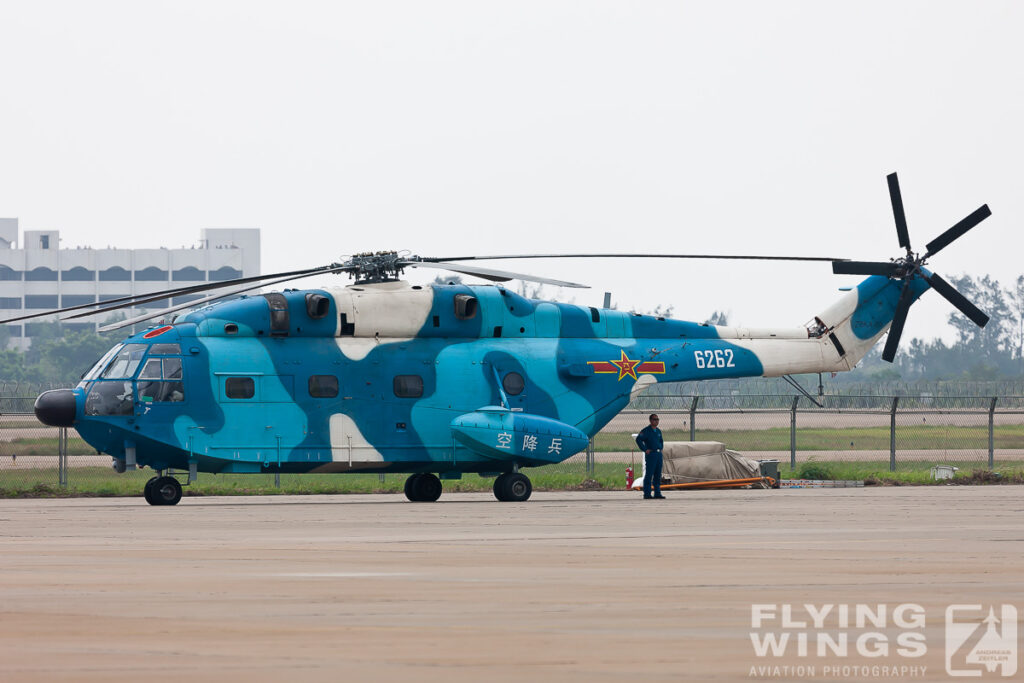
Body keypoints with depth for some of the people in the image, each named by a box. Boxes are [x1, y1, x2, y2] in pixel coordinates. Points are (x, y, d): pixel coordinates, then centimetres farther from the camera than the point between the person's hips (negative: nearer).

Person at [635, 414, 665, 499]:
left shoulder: (658, 431, 17)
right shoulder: (646, 430, -6)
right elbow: (638, 439, -17)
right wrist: (645, 450, -17)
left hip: (659, 454, 7)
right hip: (650, 454, -7)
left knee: (658, 475, 8)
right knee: (649, 475, -7)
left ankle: (657, 493, 13)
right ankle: (647, 494, -6)